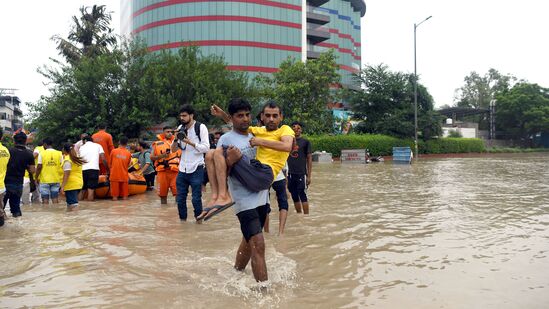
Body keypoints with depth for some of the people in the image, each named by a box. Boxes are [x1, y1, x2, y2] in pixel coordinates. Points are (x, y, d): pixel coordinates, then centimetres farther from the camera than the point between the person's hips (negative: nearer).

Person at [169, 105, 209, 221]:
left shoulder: (201, 127, -6)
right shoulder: (180, 128, 10)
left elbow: (206, 148, -12)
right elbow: (173, 149, 12)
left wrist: (190, 142, -20)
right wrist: (176, 138, -6)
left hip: (196, 169, -5)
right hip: (182, 169, 5)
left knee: (196, 199, -3)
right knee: (180, 199, 8)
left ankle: (198, 221, 12)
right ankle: (182, 221, 21)